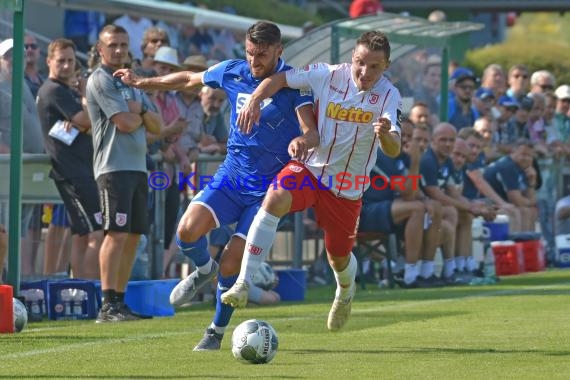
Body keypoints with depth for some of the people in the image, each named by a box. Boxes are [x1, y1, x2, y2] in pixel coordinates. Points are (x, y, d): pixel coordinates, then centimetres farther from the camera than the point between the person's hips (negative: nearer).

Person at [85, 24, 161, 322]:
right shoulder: (100, 80, -6)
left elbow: (156, 127, 16)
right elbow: (125, 123, -15)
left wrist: (140, 112, -3)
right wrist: (138, 113, 6)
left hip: (138, 166, 9)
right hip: (114, 166, -9)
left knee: (133, 237, 7)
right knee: (117, 233, -15)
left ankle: (119, 301, 12)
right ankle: (108, 306, -18)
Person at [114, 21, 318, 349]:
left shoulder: (295, 83, -13)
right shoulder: (233, 73, 0)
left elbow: (312, 132, -24)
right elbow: (190, 80, 18)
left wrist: (304, 140, -49)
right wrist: (142, 83, 26)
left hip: (268, 188, -4)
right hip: (232, 175, 4)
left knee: (233, 260, -11)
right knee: (189, 229, -21)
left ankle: (217, 331, 12)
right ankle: (204, 270, 14)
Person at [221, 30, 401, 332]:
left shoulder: (388, 96, -13)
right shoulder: (328, 75, -10)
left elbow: (393, 151, -23)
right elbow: (280, 79, -1)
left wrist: (386, 135, -47)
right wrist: (255, 99, -20)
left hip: (348, 188, 0)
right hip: (310, 168, 0)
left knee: (339, 257, 12)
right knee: (275, 199, -31)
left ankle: (345, 293, 52)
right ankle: (243, 284, -32)